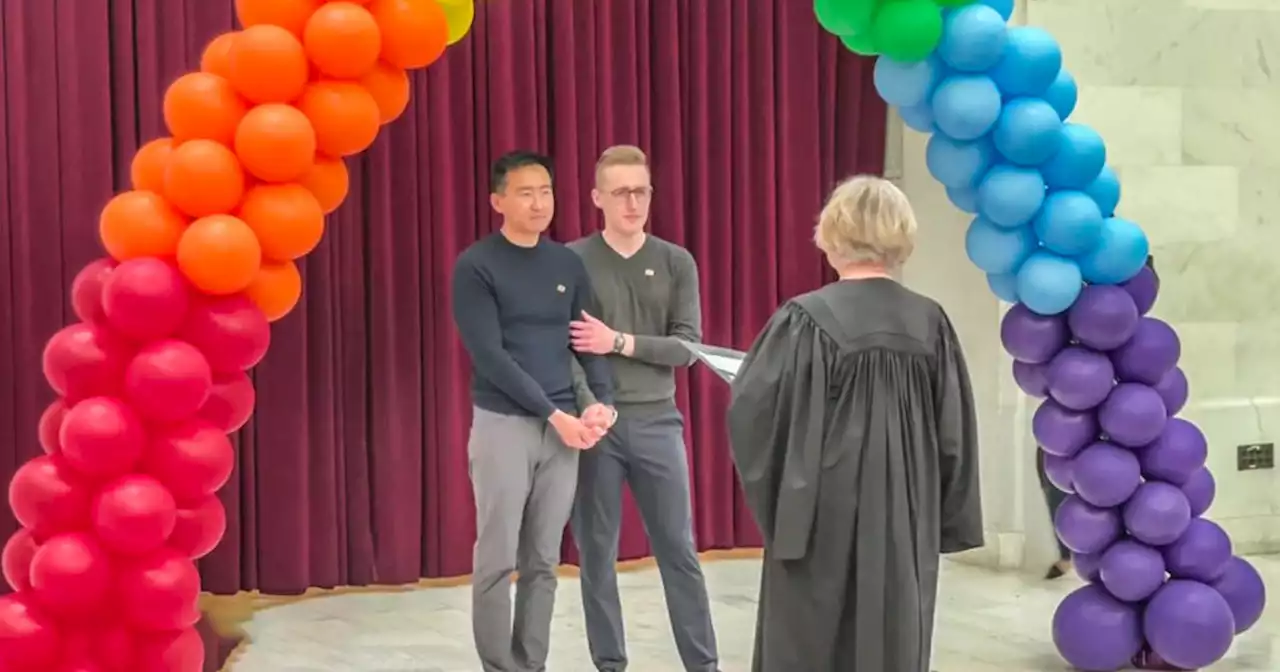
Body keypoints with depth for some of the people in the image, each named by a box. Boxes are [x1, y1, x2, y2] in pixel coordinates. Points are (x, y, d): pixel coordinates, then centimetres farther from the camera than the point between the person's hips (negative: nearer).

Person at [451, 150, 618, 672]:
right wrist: (553, 414, -14)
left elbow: (589, 341, 11)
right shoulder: (476, 267, -6)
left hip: (564, 427, 5)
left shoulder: (568, 265, 10)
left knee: (543, 562, 8)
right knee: (497, 562, -1)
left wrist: (604, 400, -8)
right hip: (503, 425, -4)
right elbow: (489, 357, -12)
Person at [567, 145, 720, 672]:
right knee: (597, 554, 5)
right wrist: (587, 407, -19)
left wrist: (619, 342, -14)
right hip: (594, 423, -1)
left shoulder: (676, 263, 5)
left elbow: (687, 347, -2)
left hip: (657, 422, 1)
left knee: (678, 551, 6)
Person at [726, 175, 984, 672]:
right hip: (907, 515, 4)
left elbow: (750, 412, -10)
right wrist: (946, 521, 12)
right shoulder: (930, 322, -2)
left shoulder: (808, 319, -13)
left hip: (823, 513, -4)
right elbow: (956, 433, 3)